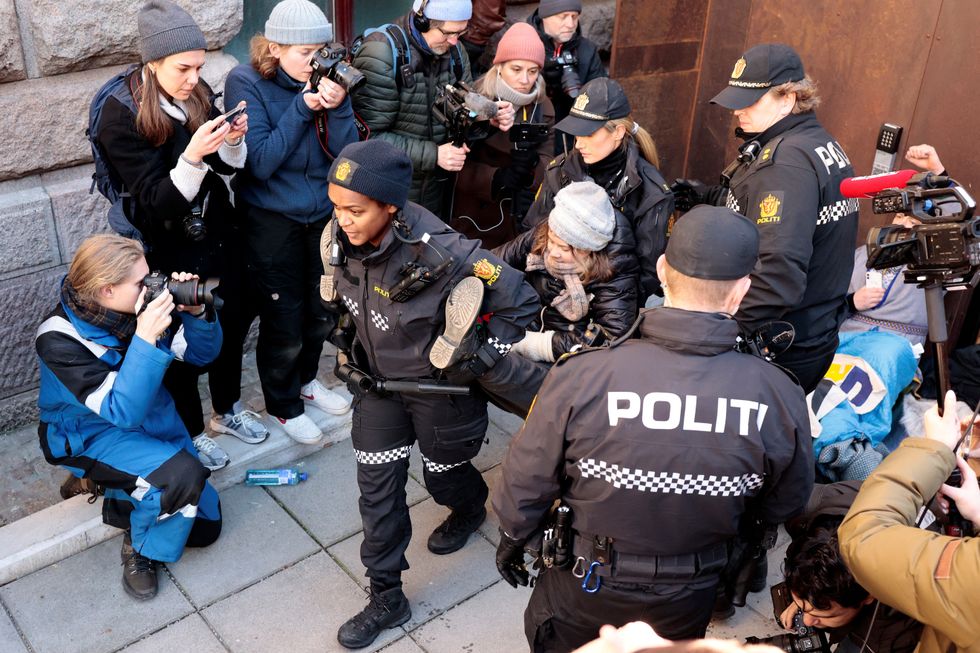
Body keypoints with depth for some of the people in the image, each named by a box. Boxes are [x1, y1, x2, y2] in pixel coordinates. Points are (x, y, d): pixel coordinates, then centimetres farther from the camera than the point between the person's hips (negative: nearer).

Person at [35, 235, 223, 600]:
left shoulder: (138, 306, -14)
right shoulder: (59, 339, -27)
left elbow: (202, 354, -5)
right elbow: (123, 411, -33)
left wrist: (196, 312, -24)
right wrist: (145, 339, -41)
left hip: (155, 420, 6)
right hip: (91, 435, -5)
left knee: (205, 526, 4)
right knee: (183, 475, -32)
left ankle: (119, 499, 25)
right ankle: (141, 549, -2)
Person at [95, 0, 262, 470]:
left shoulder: (199, 96, -4)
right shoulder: (121, 117, -19)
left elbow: (227, 168, 5)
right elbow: (157, 201, -22)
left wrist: (233, 141, -17)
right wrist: (192, 156, -38)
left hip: (219, 236, 5)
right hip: (171, 251, -5)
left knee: (233, 324, 18)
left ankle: (228, 407, 42)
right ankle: (191, 431, 33)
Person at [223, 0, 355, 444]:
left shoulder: (323, 78, -2)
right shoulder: (246, 83, -13)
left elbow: (346, 152, -5)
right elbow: (261, 162, -20)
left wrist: (337, 106, -23)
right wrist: (302, 106, -25)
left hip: (323, 216, 5)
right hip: (272, 223, -4)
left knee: (322, 314, 18)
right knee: (283, 326, 5)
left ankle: (305, 380, 44)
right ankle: (283, 405, 29)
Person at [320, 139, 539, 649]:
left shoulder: (438, 253, -35)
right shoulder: (342, 237, -15)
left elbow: (519, 300, -24)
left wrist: (478, 363, -17)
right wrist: (348, 353, 10)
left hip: (437, 384, -5)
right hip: (378, 378, 5)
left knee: (444, 474, 20)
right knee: (377, 488, 8)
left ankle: (471, 511, 58)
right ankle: (386, 599, 26)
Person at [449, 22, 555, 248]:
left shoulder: (543, 106, 1)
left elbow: (547, 163, -4)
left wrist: (533, 164, -26)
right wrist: (496, 177, -29)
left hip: (520, 219, 4)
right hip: (474, 218, -3)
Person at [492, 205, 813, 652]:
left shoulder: (581, 376, -30)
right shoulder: (780, 397, -22)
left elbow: (526, 480, -16)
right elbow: (784, 505, -4)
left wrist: (512, 538, 6)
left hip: (581, 593, -1)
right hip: (687, 608, 2)